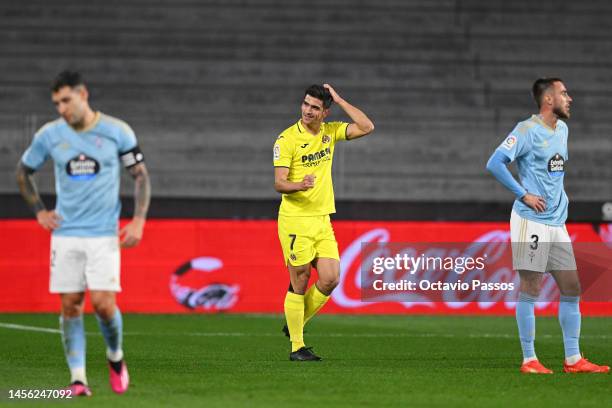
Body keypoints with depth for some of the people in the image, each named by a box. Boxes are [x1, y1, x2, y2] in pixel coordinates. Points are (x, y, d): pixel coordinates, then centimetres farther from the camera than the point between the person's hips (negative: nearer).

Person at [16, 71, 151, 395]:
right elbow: (23, 171, 17)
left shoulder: (116, 132, -4)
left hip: (104, 234, -2)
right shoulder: (49, 135, 1)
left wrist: (138, 220, -6)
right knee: (70, 305, -2)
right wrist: (39, 211, 9)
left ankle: (115, 356, 16)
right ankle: (78, 378, 4)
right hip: (65, 234, 2)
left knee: (103, 303, -12)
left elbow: (140, 175, 4)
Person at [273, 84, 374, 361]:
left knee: (330, 279, -3)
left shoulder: (330, 132, 8)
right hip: (294, 220, -5)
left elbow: (366, 127, -2)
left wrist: (338, 100, -4)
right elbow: (279, 183, -12)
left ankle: (295, 324, 18)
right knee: (300, 282, -4)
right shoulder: (287, 139, -9)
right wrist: (300, 185, -34)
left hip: (322, 219, 5)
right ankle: (297, 347, 4)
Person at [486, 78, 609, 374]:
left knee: (571, 287, 6)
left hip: (557, 222, 8)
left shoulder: (562, 129, 15)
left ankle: (573, 359, 10)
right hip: (531, 221, -8)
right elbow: (495, 163, -17)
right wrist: (523, 195, -16)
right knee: (530, 288, -5)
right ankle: (529, 360, -1)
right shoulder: (528, 130, -11)